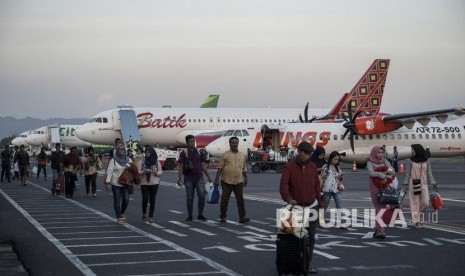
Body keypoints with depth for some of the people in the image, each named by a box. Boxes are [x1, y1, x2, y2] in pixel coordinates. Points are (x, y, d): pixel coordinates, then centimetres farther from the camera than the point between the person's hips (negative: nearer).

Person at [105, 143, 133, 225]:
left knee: (126, 200, -4)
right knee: (117, 201, 1)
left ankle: (122, 213, 23)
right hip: (116, 184, -3)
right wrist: (107, 182, -13)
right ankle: (119, 218, 10)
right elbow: (109, 171, -7)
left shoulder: (128, 160, 6)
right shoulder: (113, 160, -4)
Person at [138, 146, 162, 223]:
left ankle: (151, 217, 6)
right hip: (144, 183, -1)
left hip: (154, 183, 1)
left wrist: (156, 173, -13)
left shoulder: (156, 162, 6)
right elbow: (138, 171, 1)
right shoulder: (142, 162, 5)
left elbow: (160, 172, 7)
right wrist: (143, 172, -18)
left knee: (152, 201, 0)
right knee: (145, 200, -6)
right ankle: (144, 214, 17)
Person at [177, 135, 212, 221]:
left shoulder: (199, 152, 9)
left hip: (199, 177, 1)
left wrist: (208, 177, 8)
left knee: (202, 195, -9)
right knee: (189, 198, 4)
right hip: (188, 178, -1)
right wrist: (179, 178, -10)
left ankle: (200, 214, 3)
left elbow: (203, 166, 12)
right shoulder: (184, 153, 2)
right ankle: (190, 216, 14)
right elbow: (180, 167, -1)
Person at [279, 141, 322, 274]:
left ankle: (307, 264, 14)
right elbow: (283, 185, -21)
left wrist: (319, 204, 9)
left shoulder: (312, 166, 5)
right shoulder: (289, 167, -9)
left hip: (311, 207, 4)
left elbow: (316, 186, 10)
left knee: (310, 237, 6)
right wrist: (289, 199, -37)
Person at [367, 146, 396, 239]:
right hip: (375, 188, -4)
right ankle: (380, 230, -7)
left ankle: (377, 229, 13)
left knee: (383, 207, 3)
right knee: (379, 208, -8)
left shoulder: (385, 161, 12)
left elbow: (392, 172, 4)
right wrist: (382, 174, -21)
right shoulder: (370, 163, 0)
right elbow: (371, 172, -18)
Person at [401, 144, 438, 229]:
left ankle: (418, 213, 26)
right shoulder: (411, 161, 1)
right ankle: (417, 221, 3)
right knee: (415, 203, -2)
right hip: (413, 184, -1)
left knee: (425, 203, -2)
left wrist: (434, 184, -1)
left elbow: (429, 173, 5)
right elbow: (407, 174, 4)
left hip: (423, 184, 1)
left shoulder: (426, 161, 3)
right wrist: (404, 184, -3)